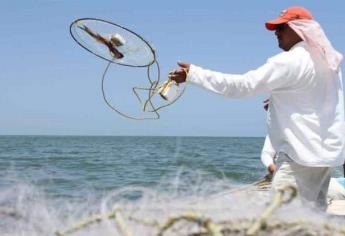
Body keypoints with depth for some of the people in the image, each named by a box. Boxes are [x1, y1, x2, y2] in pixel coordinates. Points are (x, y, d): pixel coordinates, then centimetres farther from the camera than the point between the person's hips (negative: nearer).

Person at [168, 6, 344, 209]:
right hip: (326, 151, 10)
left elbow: (242, 85, -21)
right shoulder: (329, 61, 12)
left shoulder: (289, 62, -16)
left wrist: (193, 73, -19)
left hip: (303, 155, -9)